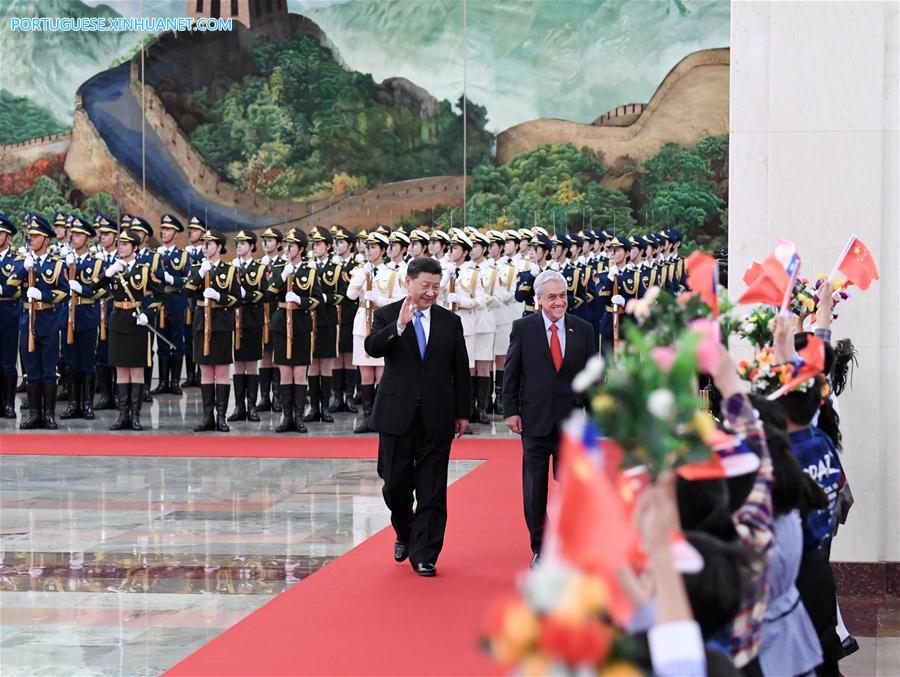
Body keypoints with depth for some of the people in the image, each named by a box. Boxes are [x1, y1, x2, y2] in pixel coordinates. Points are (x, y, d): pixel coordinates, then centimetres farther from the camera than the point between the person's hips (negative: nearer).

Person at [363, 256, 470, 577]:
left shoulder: (450, 322, 6)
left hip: (436, 418, 1)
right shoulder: (386, 316, 0)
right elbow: (372, 348, -19)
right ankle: (404, 534, 34)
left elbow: (460, 370, 10)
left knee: (432, 491, -1)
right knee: (395, 485, 6)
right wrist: (399, 326, -34)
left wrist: (462, 413, 9)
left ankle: (424, 556, 5)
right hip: (397, 415, -1)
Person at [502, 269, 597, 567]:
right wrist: (511, 410, -3)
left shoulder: (584, 330, 3)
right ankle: (539, 548, 16)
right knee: (535, 489, 6)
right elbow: (511, 373, 2)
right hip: (534, 419, 0)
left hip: (571, 420, 1)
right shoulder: (523, 328, 0)